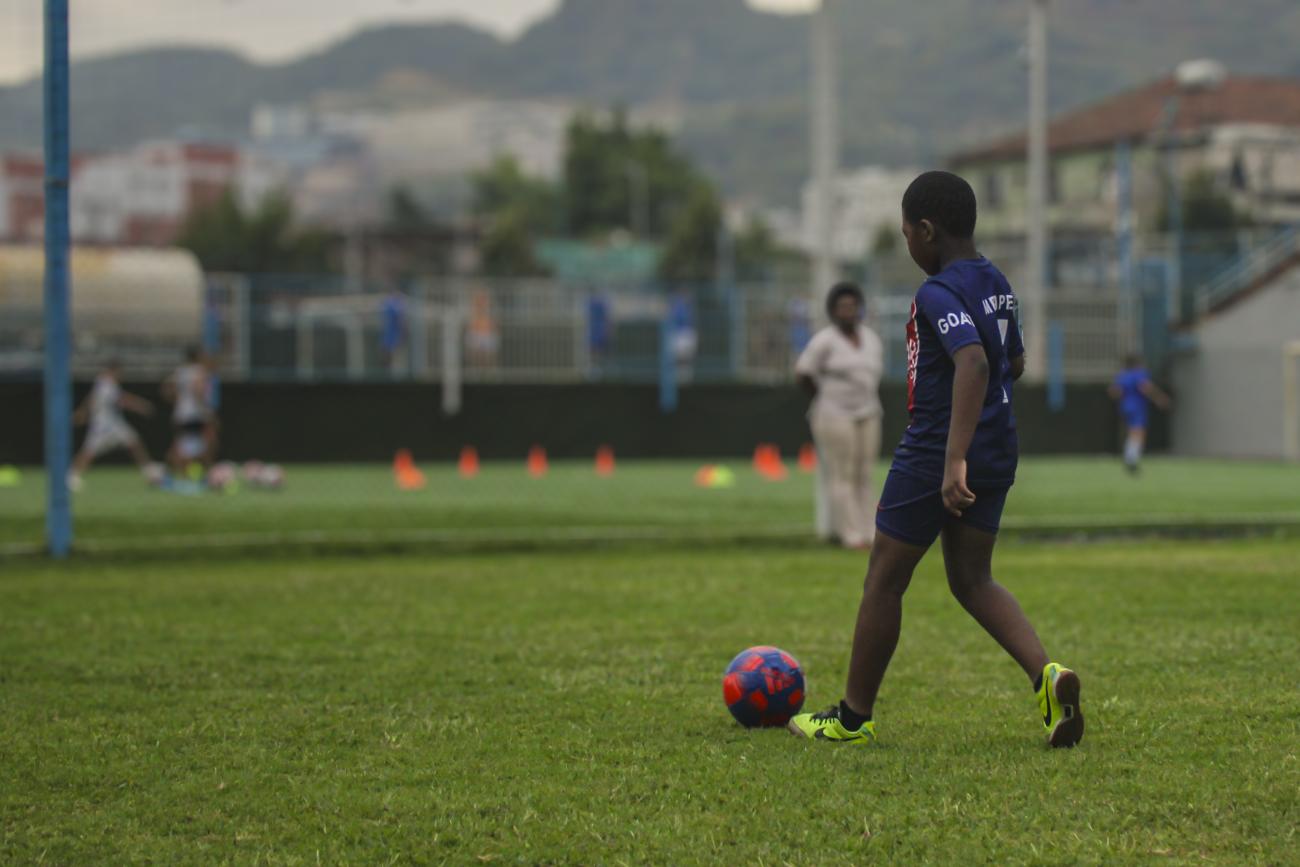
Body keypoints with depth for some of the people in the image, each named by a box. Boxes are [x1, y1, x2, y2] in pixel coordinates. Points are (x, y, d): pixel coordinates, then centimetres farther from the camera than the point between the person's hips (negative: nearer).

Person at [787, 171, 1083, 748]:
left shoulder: (938, 295, -19)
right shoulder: (997, 284, 9)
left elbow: (973, 362, -33)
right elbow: (1014, 363, 21)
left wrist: (954, 458, -37)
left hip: (936, 456, -8)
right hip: (997, 452, 8)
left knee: (884, 578, 6)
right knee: (972, 580, 14)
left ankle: (853, 717, 16)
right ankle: (1046, 675, -9)